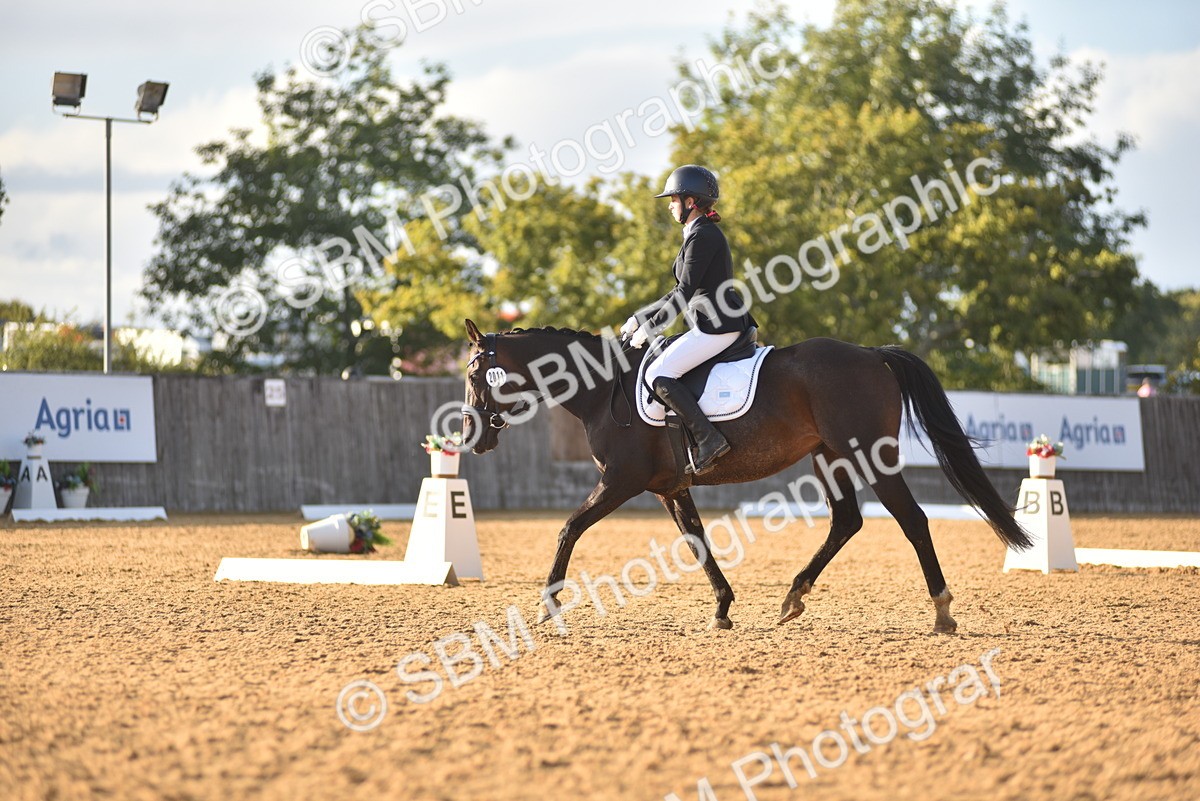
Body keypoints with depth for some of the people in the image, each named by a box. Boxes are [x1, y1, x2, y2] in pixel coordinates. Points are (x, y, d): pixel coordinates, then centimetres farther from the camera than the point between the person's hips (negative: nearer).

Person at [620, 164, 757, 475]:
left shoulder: (701, 236, -13)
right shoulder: (703, 233, 19)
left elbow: (684, 293, -16)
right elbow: (681, 292, 22)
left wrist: (648, 328, -10)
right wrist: (639, 318, 19)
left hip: (716, 326, -11)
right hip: (727, 322, 11)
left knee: (658, 374, -16)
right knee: (666, 370, 23)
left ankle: (709, 439, -23)